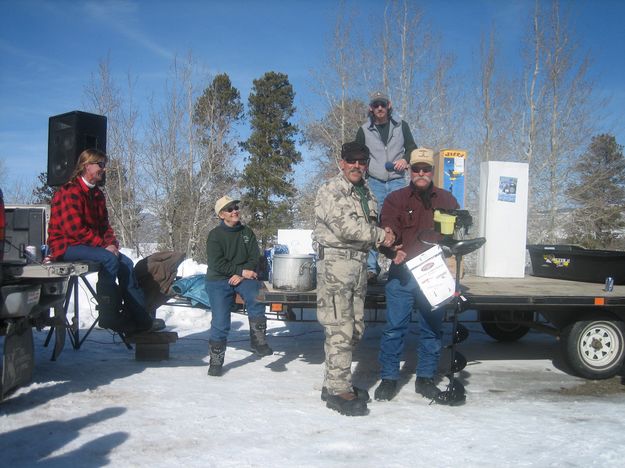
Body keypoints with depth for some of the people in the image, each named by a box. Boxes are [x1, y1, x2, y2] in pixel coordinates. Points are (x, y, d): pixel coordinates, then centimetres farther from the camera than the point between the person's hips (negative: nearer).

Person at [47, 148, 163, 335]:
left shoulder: (97, 194, 14)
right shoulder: (69, 192, -16)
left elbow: (104, 224, 16)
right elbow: (75, 229, -23)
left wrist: (112, 243, -4)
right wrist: (104, 245, -21)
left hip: (90, 244, 9)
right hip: (66, 245, -9)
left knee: (126, 263, -7)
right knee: (109, 259, -29)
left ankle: (138, 315, -7)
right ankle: (109, 316, -21)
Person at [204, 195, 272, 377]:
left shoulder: (247, 232, 9)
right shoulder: (215, 235, -2)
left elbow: (254, 258, 3)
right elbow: (216, 263, -11)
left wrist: (241, 275, -14)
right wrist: (242, 270, -15)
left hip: (243, 277, 2)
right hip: (219, 280, -2)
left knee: (256, 298, -31)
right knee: (220, 322, -11)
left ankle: (258, 341, -20)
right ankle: (215, 362, 4)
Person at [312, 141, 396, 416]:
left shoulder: (366, 193, 20)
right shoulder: (330, 191, -5)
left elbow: (370, 226, 23)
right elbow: (345, 226, -17)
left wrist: (382, 237, 1)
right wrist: (380, 235, -9)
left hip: (359, 264, 8)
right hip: (335, 262, -8)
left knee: (355, 329, 12)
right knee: (340, 330, -9)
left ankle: (335, 382, 23)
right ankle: (338, 390, -3)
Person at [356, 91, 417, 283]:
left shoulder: (401, 126, 9)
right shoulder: (364, 130, 8)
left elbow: (412, 148, 14)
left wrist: (405, 160, -7)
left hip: (397, 182, 0)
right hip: (374, 183, 0)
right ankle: (371, 268, 0)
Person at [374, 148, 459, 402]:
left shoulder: (446, 200, 13)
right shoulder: (396, 199, 6)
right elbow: (387, 232, -6)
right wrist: (395, 252, -26)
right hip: (402, 275, -2)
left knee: (432, 328, 9)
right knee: (394, 327, -2)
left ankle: (425, 377, 22)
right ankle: (389, 377, 9)